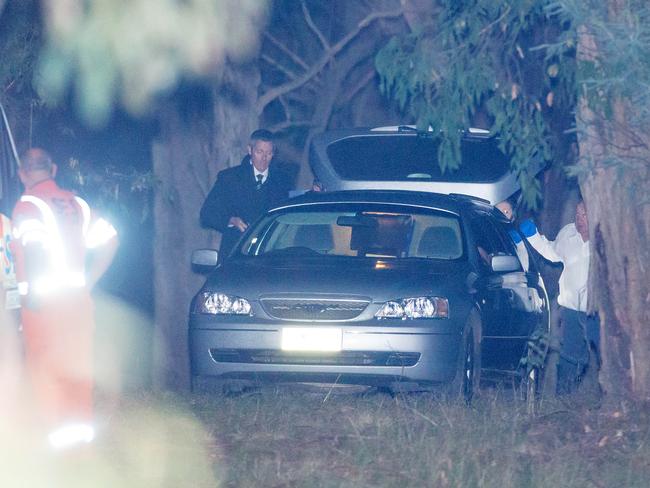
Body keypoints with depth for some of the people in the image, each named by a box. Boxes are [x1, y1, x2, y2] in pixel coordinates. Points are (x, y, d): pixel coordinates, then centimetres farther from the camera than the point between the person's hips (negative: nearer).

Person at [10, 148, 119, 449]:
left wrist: (30, 290, -18)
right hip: (78, 297, 6)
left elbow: (34, 244, -24)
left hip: (43, 299, -6)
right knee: (77, 364, 13)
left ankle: (57, 426, -3)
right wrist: (89, 280, 12)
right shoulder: (76, 204, 10)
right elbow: (109, 239, 8)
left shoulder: (28, 205, -8)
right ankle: (82, 421, 14)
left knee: (44, 366, 0)